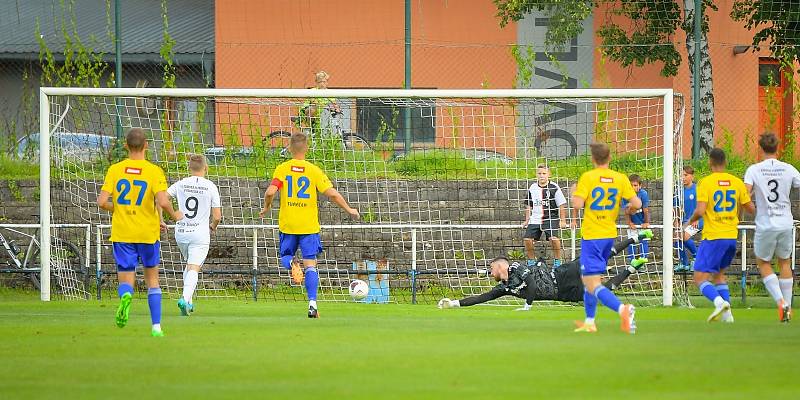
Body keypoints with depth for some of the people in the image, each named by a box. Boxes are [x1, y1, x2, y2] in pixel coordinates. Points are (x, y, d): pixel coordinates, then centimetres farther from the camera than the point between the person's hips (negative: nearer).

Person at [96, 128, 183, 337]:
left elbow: (102, 202, -5)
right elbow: (163, 201, -18)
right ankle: (156, 326, 14)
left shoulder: (115, 170, 0)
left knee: (125, 279, 4)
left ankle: (125, 296, -33)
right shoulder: (154, 171, -7)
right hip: (148, 233, -1)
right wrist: (175, 216, 2)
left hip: (121, 234, 1)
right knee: (152, 279, 16)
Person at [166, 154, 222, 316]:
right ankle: (185, 298, -31)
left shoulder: (181, 184, 2)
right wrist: (212, 227, 18)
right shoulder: (211, 187, -4)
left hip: (181, 233, 3)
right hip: (200, 234, -3)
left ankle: (188, 302, 22)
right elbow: (217, 216, -4)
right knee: (194, 268, -8)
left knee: (189, 265, 23)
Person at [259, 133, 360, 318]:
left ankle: (292, 264, -18)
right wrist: (349, 210, 5)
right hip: (309, 225, 0)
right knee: (310, 265, 3)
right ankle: (312, 303, -7)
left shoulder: (282, 169, -3)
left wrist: (266, 208, 7)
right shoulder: (314, 170, -4)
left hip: (287, 225, 0)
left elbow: (270, 192, -14)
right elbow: (332, 194, -10)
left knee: (285, 257, 19)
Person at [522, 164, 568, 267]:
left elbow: (562, 205, -1)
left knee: (554, 238, -24)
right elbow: (529, 205, 19)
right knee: (527, 239, -7)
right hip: (535, 219, 4)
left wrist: (562, 221, -5)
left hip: (551, 219, -4)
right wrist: (527, 220, 17)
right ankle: (531, 262, 12)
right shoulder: (532, 188, 8)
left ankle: (557, 261, -7)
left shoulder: (554, 188, -5)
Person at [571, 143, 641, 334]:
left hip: (591, 235, -6)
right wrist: (627, 211, 17)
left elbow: (577, 204, -20)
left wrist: (574, 203, 3)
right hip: (610, 234, 6)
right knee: (587, 278, 24)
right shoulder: (620, 178, 1)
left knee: (592, 285, -10)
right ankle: (589, 322, 28)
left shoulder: (587, 177, -11)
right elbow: (636, 203, -5)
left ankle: (622, 309, -33)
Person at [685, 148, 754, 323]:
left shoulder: (705, 182, -9)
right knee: (719, 274, 22)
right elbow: (750, 209, 9)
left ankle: (719, 301, -28)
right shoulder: (737, 182, 5)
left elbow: (700, 211, -19)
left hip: (713, 237, -6)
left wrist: (690, 221, 2)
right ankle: (727, 314, 10)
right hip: (732, 236, 6)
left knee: (700, 278, -2)